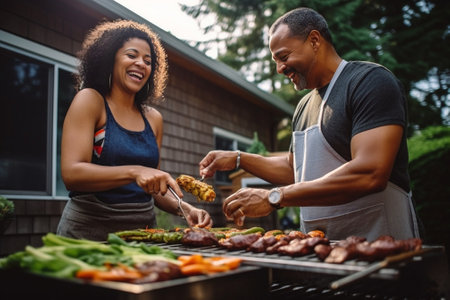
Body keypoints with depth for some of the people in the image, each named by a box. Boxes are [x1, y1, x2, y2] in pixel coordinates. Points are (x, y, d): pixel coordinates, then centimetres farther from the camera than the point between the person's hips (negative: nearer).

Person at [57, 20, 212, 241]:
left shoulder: (153, 119, 9)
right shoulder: (90, 100, -3)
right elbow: (71, 174, -15)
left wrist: (186, 209, -4)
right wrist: (134, 172, -27)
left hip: (142, 230, 4)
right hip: (89, 230, -4)